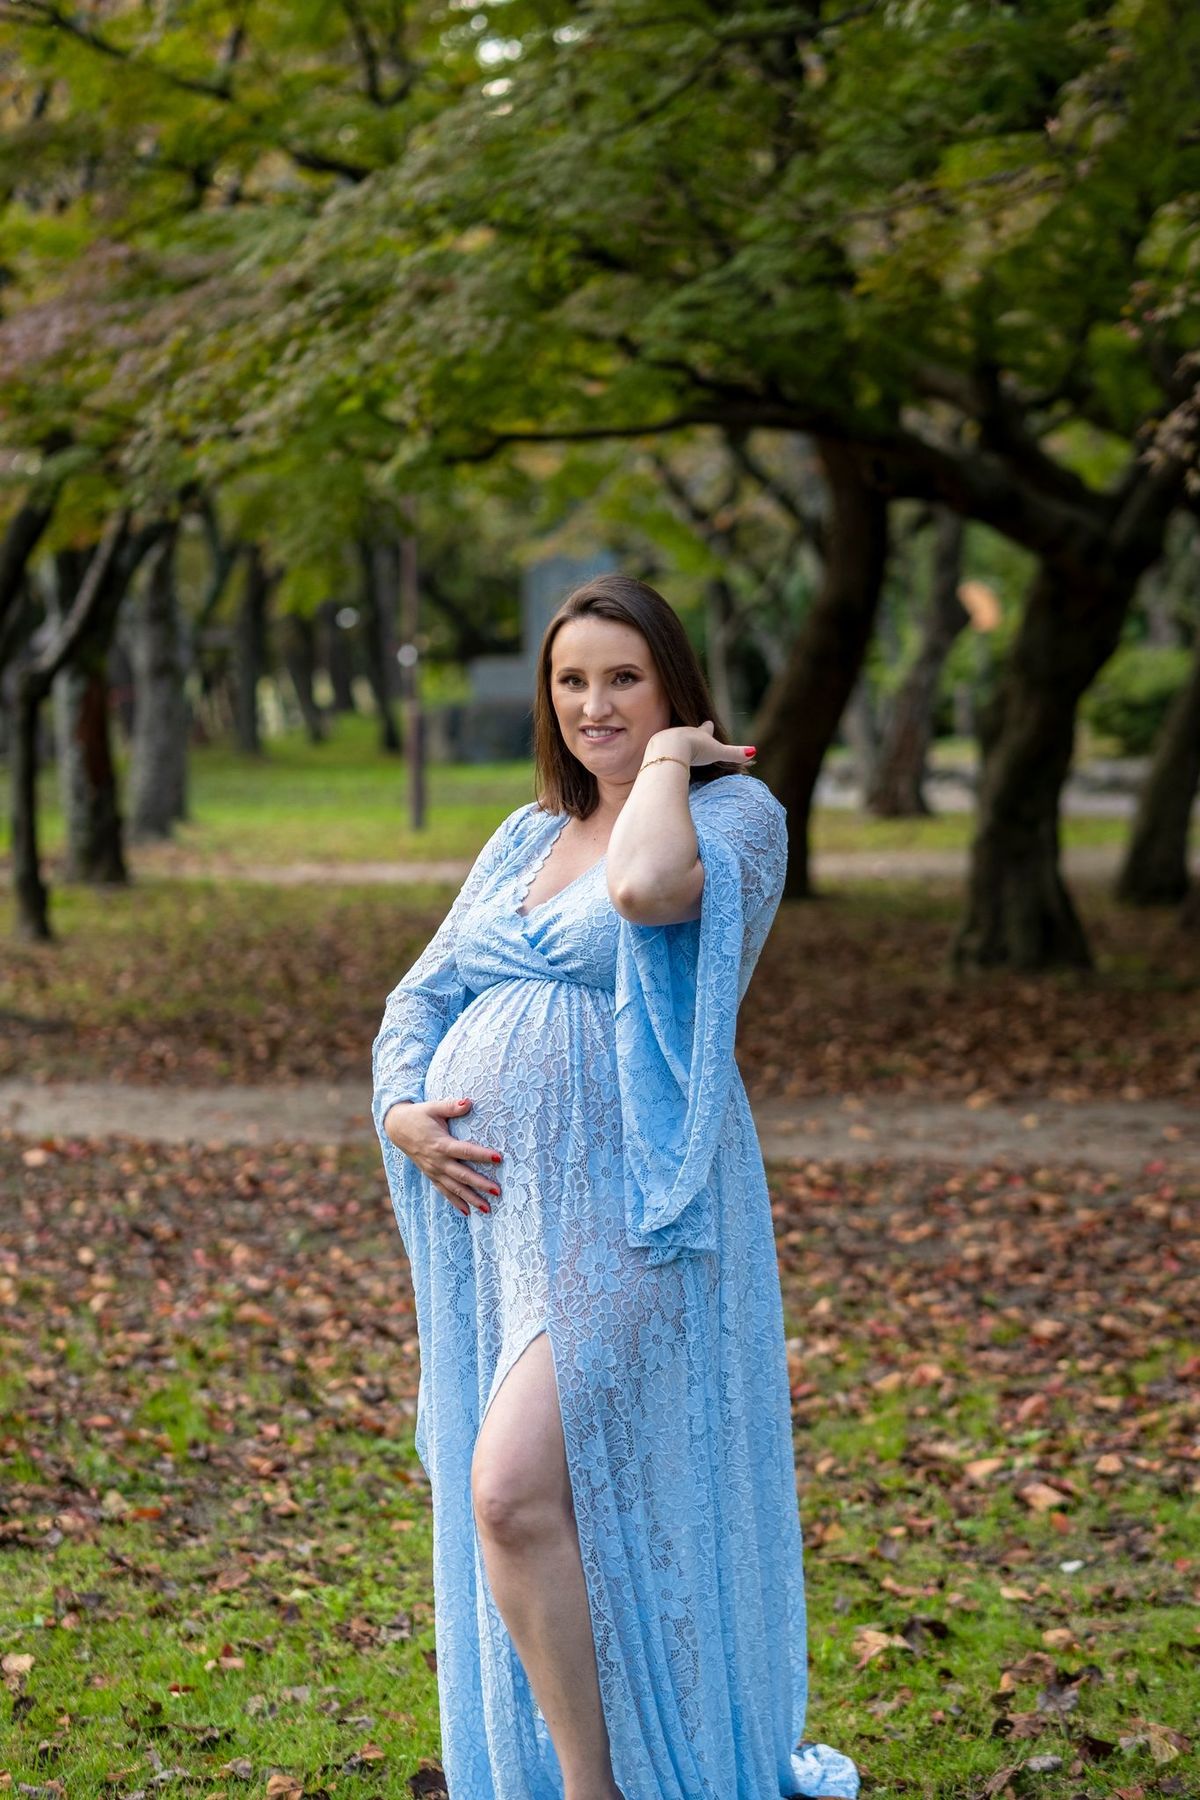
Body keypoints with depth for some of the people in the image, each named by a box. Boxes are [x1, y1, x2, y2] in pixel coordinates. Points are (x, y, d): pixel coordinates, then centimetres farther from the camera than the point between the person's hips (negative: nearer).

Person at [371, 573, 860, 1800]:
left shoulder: (735, 811, -2)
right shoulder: (526, 837, 18)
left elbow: (648, 885, -26)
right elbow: (424, 997, 17)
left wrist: (667, 759, -9)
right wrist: (403, 1110, -3)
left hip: (624, 1215, -7)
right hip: (491, 1212, 7)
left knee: (515, 1494, -19)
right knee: (511, 1512, 12)